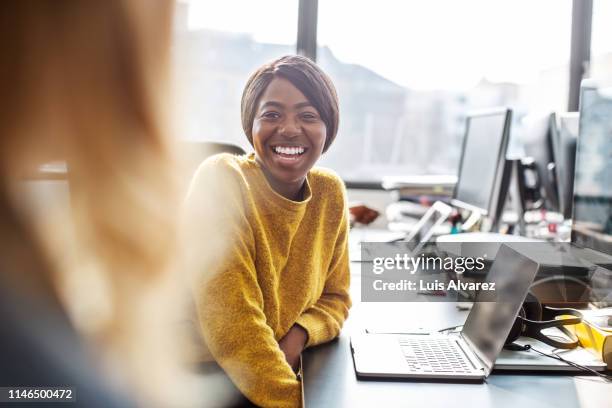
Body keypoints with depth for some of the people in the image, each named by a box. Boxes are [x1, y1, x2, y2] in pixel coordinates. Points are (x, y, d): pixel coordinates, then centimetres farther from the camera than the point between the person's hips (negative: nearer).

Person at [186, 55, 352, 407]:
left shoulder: (330, 193, 0)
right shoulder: (221, 180, -17)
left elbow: (335, 297, 8)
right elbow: (231, 320, -21)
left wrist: (298, 335, -11)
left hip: (283, 373, 5)